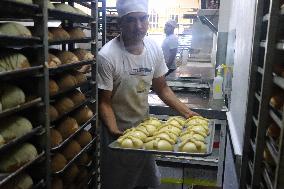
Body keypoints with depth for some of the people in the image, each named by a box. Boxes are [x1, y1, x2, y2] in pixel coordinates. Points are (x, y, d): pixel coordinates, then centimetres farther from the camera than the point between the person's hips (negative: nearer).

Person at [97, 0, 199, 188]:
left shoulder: (154, 48, -7)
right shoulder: (107, 56, -24)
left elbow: (162, 88, 4)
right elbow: (104, 102, -18)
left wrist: (186, 111, -3)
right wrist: (114, 130, -32)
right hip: (118, 131, -5)